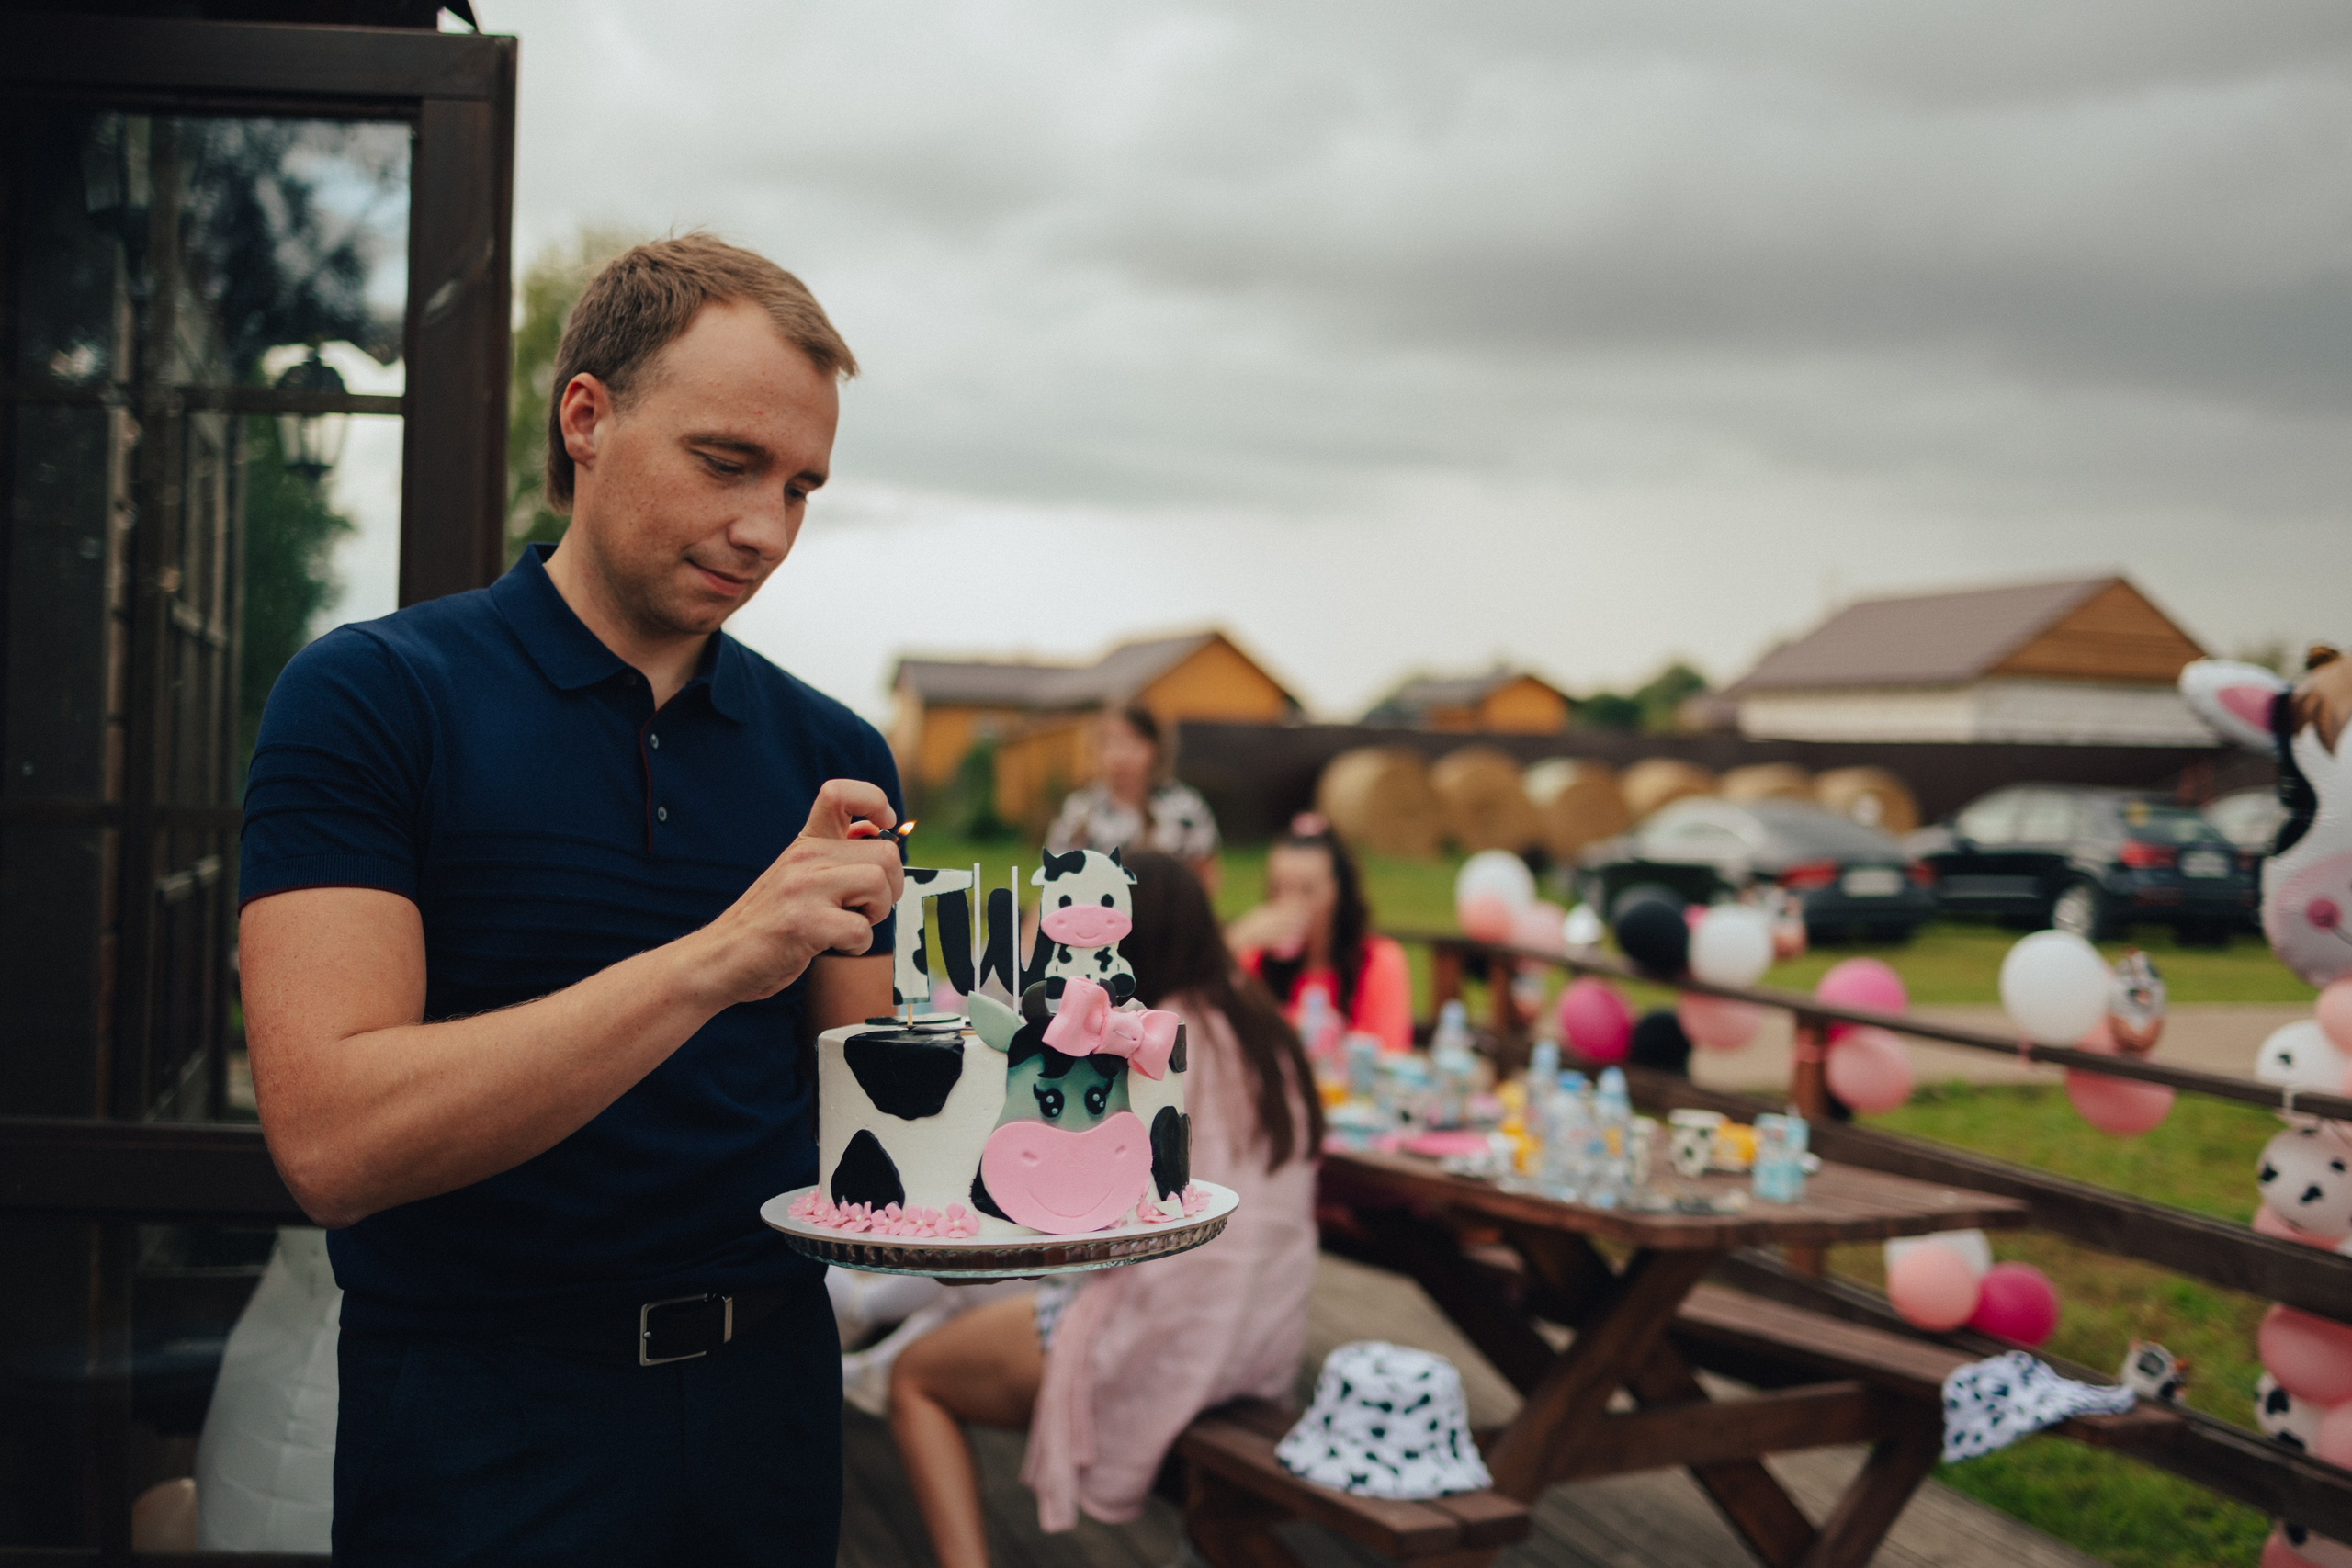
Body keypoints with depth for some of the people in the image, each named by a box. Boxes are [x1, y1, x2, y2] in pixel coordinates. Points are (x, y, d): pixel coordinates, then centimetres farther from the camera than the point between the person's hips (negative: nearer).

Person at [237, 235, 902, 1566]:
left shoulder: (830, 755, 3)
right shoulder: (373, 696, -10)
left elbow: (843, 1105, 8)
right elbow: (332, 1136, -21)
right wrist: (712, 962, -27)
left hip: (766, 1402, 5)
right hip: (485, 1441, -4)